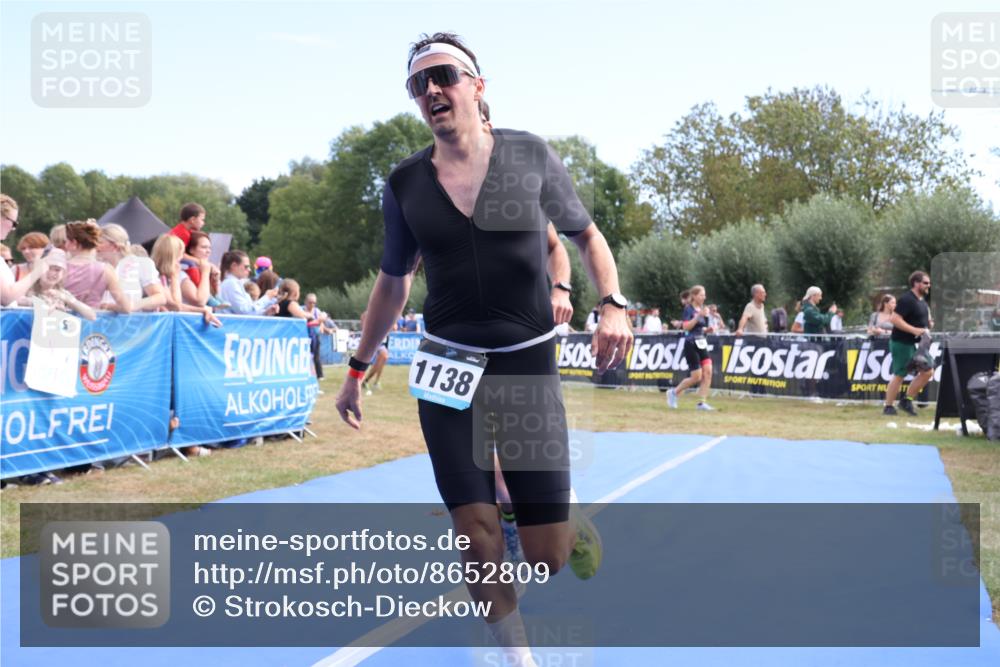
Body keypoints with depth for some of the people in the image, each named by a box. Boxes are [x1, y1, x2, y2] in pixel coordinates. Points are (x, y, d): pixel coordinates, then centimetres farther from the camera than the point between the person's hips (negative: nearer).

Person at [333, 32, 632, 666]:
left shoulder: (531, 155, -4)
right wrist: (358, 369, 16)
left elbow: (587, 235, 8)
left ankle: (575, 526, 36)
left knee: (547, 556, -2)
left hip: (528, 364, -1)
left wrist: (613, 303, -10)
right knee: (479, 539, -7)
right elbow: (393, 282, 13)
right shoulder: (404, 184, 1)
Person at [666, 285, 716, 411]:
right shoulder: (688, 309, -9)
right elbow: (685, 327, -20)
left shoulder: (702, 309, 13)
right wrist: (698, 315, -24)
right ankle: (674, 392, 16)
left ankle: (702, 402, -4)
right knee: (696, 377, -6)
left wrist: (708, 329, 2)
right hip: (691, 344, -7)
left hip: (702, 344, 7)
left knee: (708, 371, -8)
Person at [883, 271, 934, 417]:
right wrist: (915, 330, -26)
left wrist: (927, 325, 8)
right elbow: (895, 319, -24)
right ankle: (888, 407, 7)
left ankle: (907, 400, 17)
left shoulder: (922, 300, 14)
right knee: (899, 375, -4)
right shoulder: (906, 299, -17)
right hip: (902, 343, -9)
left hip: (916, 344, 9)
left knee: (927, 372, 6)